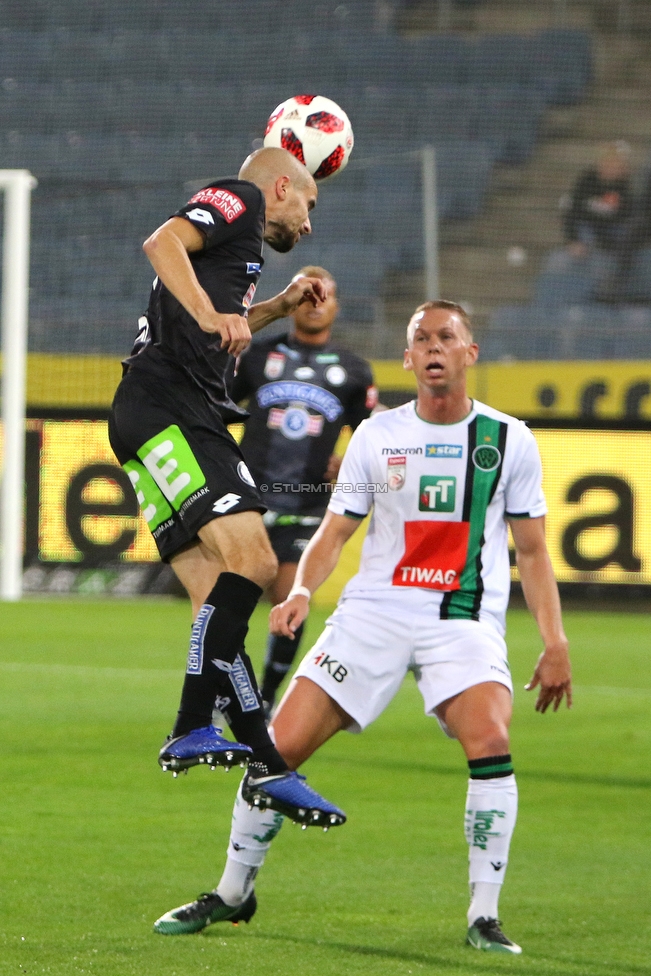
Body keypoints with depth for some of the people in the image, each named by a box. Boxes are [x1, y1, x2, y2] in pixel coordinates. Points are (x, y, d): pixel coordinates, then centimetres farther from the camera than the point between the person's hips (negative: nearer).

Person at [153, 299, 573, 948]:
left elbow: (532, 551, 8)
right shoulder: (376, 435, 6)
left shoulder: (508, 440, 3)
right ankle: (233, 891, 17)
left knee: (490, 742, -28)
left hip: (465, 620, -2)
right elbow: (334, 531, 8)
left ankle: (484, 918, -17)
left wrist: (555, 642, 1)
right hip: (374, 609, 2)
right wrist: (301, 591, -11)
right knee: (282, 745, -5)